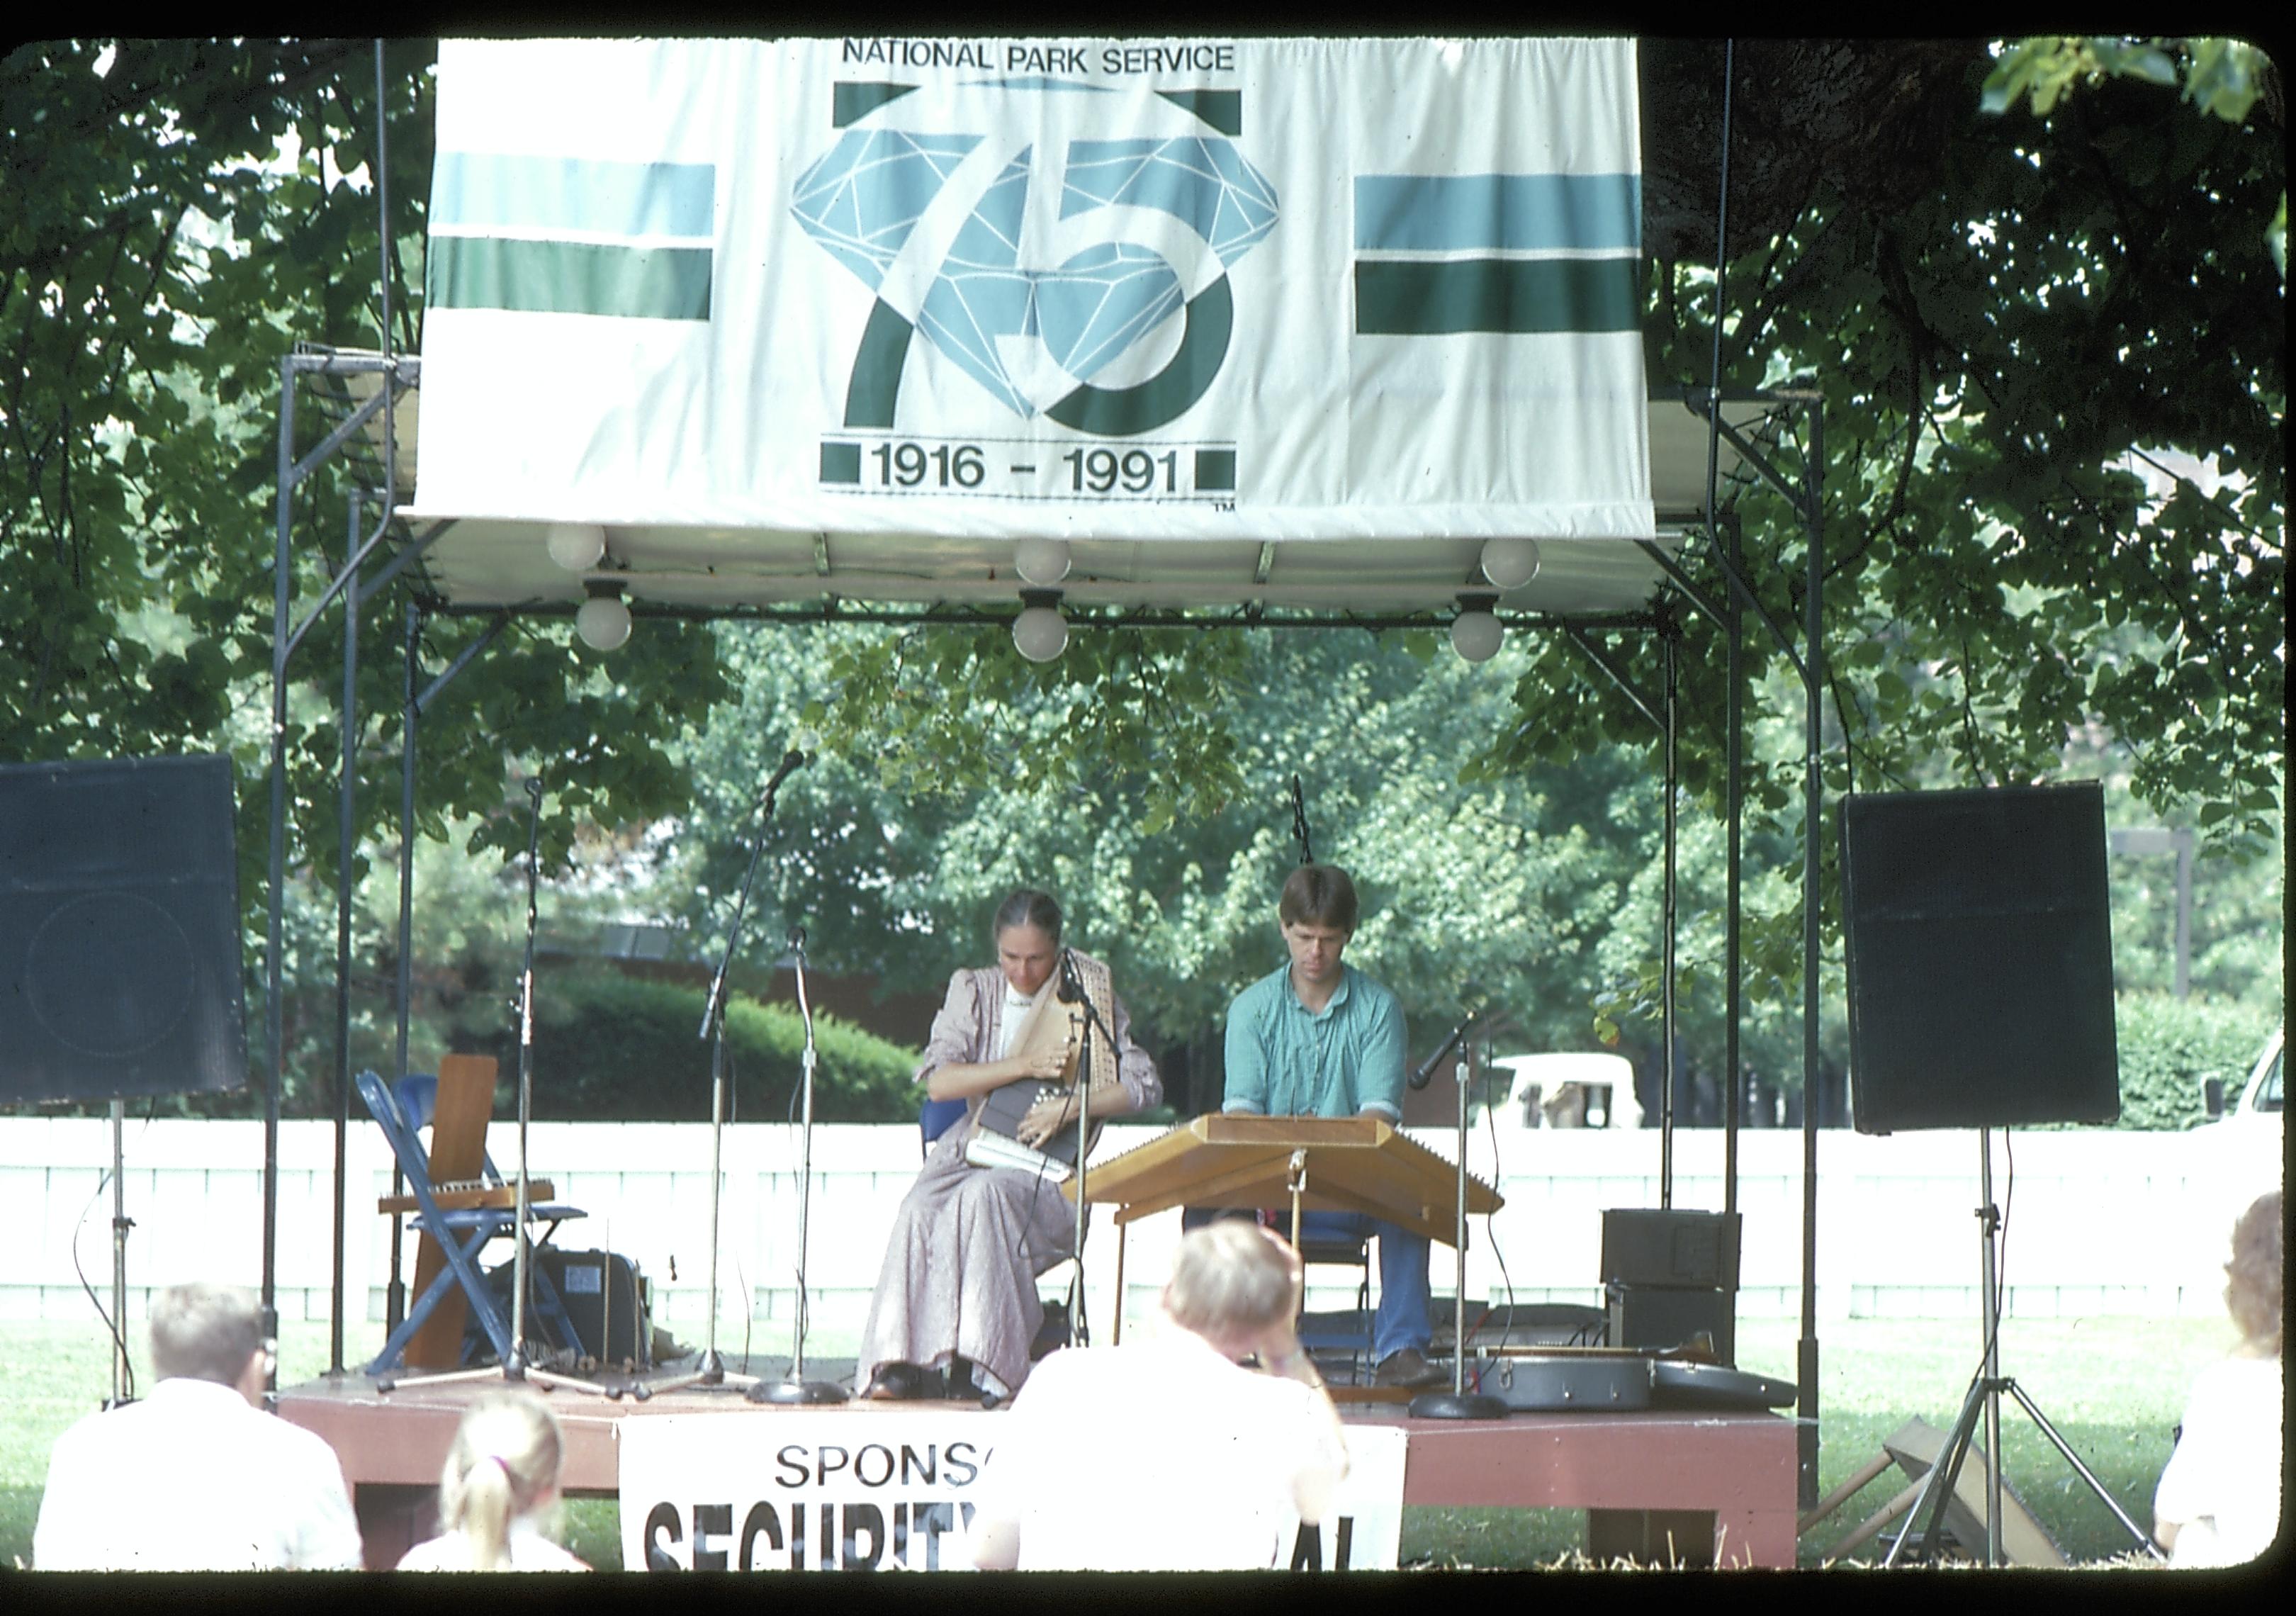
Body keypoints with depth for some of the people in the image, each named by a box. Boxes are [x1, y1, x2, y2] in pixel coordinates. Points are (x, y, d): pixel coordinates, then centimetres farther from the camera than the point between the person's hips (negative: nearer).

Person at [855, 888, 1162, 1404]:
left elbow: (1143, 1085, -1)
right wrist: (1025, 1066, -10)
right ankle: (901, 1361, -35)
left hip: (1048, 1168, -3)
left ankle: (977, 1363, -38)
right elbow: (937, 1080, 0)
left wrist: (1070, 1107, -16)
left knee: (983, 1196, -37)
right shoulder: (973, 991, 13)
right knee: (919, 1211, -31)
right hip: (972, 1147, 3)